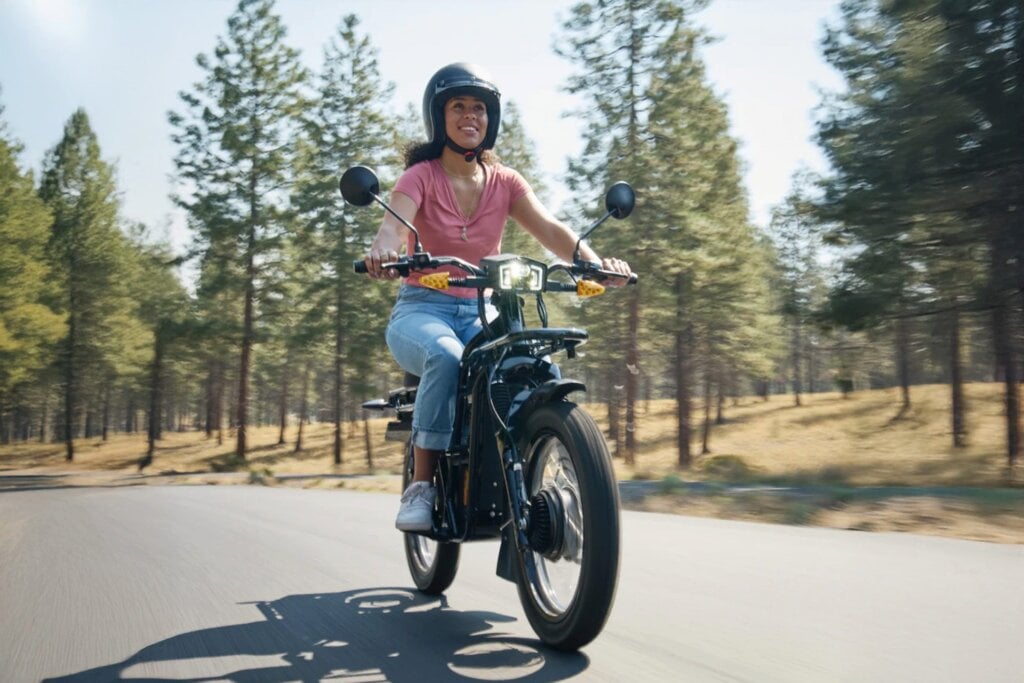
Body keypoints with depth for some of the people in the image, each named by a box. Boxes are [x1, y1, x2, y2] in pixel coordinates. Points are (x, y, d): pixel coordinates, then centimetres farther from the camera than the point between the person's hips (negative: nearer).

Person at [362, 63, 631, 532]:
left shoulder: (505, 182, 8)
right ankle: (421, 484, -24)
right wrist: (383, 249, -47)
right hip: (422, 309, -3)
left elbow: (550, 229, -8)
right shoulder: (421, 175, -1)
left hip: (482, 314, 3)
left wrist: (593, 262, -29)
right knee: (446, 356, -37)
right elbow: (394, 224, -21)